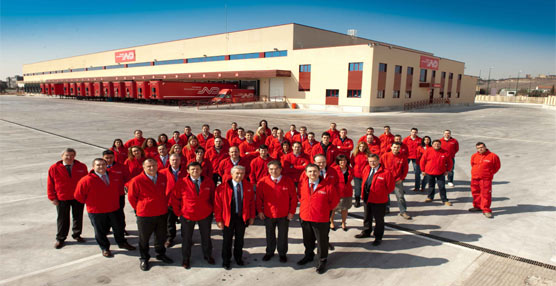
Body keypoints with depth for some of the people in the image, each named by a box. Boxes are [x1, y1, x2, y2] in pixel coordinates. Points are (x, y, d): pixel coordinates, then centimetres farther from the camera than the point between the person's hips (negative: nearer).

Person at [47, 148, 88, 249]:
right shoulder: (54, 168, -7)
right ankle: (60, 239, 22)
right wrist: (53, 198, -5)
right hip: (62, 199, -1)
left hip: (78, 198, 2)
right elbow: (50, 184, -2)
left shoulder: (81, 167, -3)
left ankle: (76, 235, 31)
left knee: (78, 217, 13)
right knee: (62, 219, 9)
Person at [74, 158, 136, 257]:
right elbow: (79, 195, -8)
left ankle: (122, 243, 40)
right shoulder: (87, 180, -16)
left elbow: (118, 186, 20)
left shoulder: (113, 176, -2)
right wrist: (89, 203, 1)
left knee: (119, 227, 17)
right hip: (96, 212, -4)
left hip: (114, 209, 4)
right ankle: (104, 248, 31)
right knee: (100, 231, 10)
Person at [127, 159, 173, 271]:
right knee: (144, 238, 12)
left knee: (161, 236, 19)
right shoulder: (137, 180, -16)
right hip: (145, 215, -4)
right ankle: (144, 259, 32)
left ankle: (161, 254, 41)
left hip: (162, 214, 4)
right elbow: (131, 197, -5)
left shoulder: (163, 178, -2)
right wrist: (139, 208, 3)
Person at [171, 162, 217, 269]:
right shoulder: (181, 183, -13)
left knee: (206, 237, 18)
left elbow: (212, 197, 5)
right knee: (187, 238, 14)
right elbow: (175, 199, -4)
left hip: (205, 215, 2)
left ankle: (208, 255, 41)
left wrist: (211, 209, 1)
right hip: (187, 215, -1)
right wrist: (179, 213, -5)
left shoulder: (208, 181, -8)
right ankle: (185, 259, 35)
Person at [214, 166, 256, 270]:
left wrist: (252, 216, 3)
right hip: (228, 217, -3)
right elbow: (217, 204, -11)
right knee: (227, 240, 10)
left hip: (242, 217, 3)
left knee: (240, 239, 18)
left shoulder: (248, 186, -3)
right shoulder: (223, 187, -14)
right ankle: (226, 261, 29)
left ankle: (238, 258, 39)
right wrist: (218, 220, -12)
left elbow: (252, 202, 4)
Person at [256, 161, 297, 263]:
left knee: (283, 235, 13)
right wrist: (260, 211, -3)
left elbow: (293, 198, -4)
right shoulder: (262, 182, -8)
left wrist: (291, 212, -6)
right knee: (270, 235, 18)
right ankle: (269, 252, 38)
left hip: (284, 215, -1)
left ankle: (282, 253, 33)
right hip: (268, 214, 1)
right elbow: (259, 198, -1)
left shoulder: (288, 181, -9)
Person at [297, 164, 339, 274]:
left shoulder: (328, 185, -14)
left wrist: (326, 209, 1)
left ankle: (322, 262, 28)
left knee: (322, 241, 9)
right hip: (305, 217, 4)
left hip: (321, 219, -3)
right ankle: (308, 256, 45)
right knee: (307, 240, 22)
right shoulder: (302, 183, -4)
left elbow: (335, 200, -1)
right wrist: (304, 206, 9)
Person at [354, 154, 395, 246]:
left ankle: (378, 237, 24)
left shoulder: (385, 172, -18)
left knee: (379, 220, 9)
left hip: (379, 201, -6)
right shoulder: (366, 169, 1)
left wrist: (382, 194, -3)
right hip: (367, 198, 6)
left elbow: (390, 187, -11)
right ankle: (366, 232, 44)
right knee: (367, 217, 24)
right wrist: (364, 192, 10)